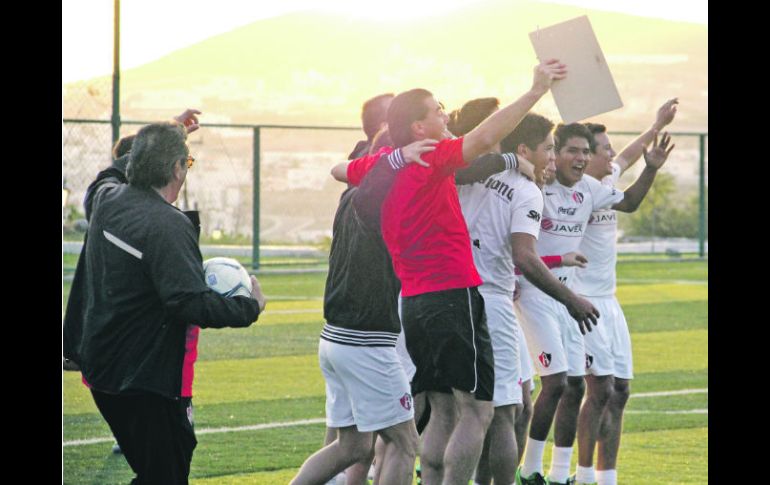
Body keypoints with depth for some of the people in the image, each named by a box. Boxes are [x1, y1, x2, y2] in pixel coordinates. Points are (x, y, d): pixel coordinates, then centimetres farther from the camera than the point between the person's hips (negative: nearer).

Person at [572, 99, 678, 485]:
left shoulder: (606, 181, 12)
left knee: (619, 391, 8)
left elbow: (625, 159, 32)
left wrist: (657, 127, 40)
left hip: (608, 301, 9)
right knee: (600, 388, -12)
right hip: (582, 300, -9)